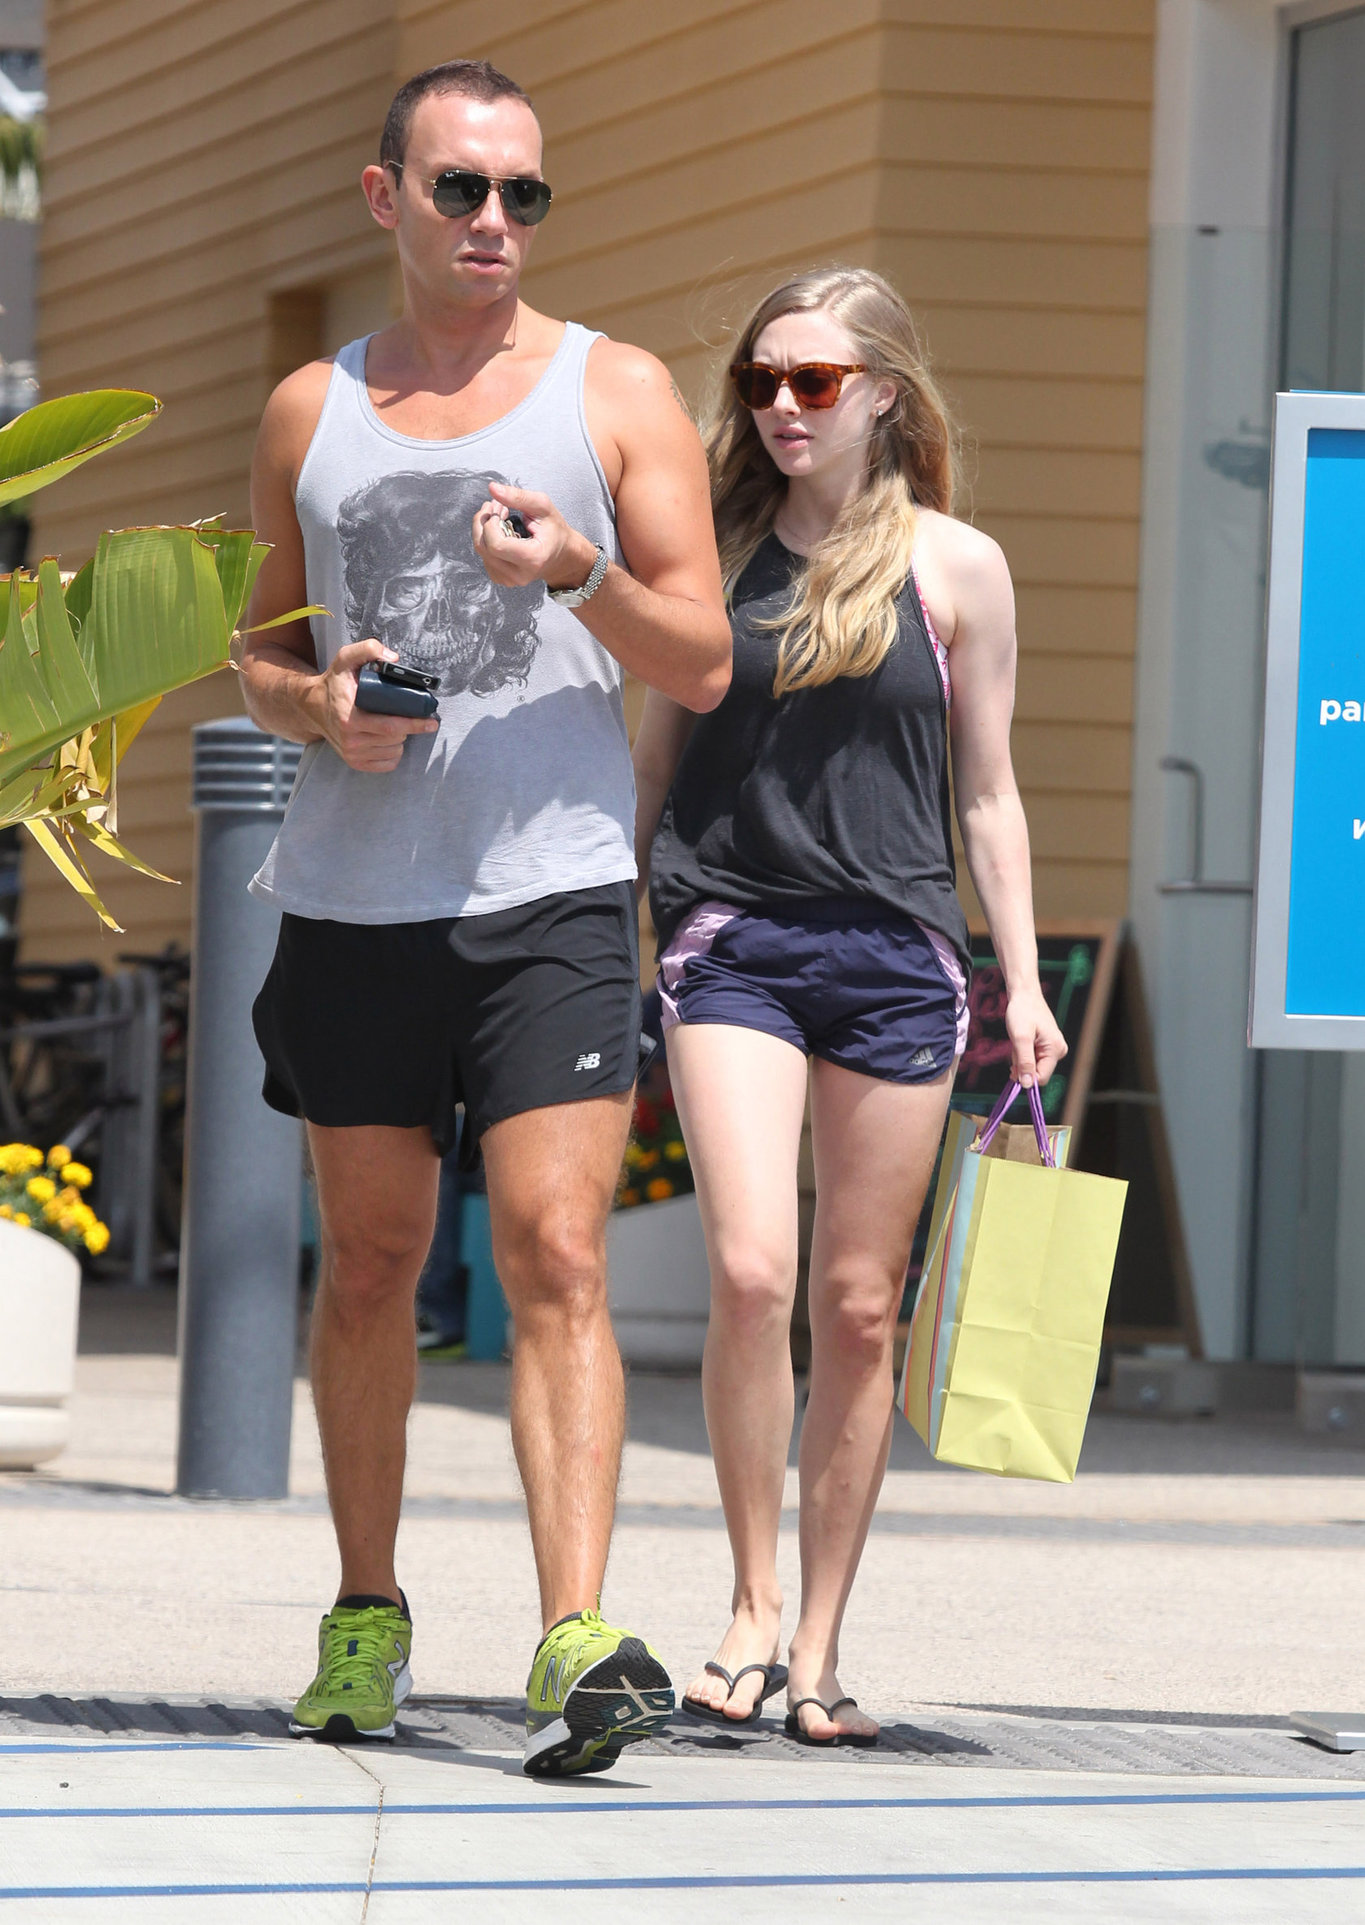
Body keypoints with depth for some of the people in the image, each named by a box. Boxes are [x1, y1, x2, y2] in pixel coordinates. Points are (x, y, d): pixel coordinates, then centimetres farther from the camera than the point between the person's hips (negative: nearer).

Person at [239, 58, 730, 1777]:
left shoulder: (618, 393, 5)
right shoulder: (310, 411, 12)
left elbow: (703, 665, 2)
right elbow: (262, 652, 19)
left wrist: (581, 573, -17)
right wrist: (319, 703, -4)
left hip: (552, 891, -3)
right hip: (350, 901, 3)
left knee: (555, 1259, -13)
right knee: (369, 1261, 9)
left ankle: (576, 1646, -21)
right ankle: (367, 1616, 23)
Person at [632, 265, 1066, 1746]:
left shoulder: (955, 567, 6)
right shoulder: (714, 552, 8)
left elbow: (987, 793, 10)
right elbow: (651, 763, 16)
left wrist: (1022, 981, 4)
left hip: (895, 954, 0)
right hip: (730, 941, 0)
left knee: (861, 1307, 2)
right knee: (751, 1271, -17)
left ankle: (818, 1650, 10)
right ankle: (752, 1606, -2)